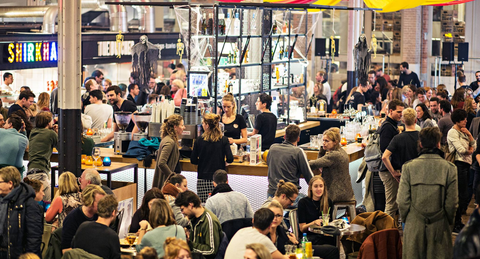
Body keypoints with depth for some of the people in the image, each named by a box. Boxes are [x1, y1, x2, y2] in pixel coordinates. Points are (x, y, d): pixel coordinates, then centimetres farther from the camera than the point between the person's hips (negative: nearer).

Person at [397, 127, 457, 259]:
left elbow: (402, 201, -6)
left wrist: (405, 219, 11)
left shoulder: (408, 167, -8)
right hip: (439, 226, 0)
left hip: (414, 227, 0)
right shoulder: (449, 168, -8)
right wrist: (449, 221, 12)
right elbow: (451, 202, -5)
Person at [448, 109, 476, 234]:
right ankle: (455, 225, -1)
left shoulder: (463, 132, 17)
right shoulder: (452, 132, -10)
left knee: (463, 196, 12)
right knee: (462, 196, -7)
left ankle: (458, 222, 22)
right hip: (459, 165, -9)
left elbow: (474, 146, 12)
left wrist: (469, 134, -2)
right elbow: (461, 150, -18)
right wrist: (470, 151, 2)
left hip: (466, 164, 9)